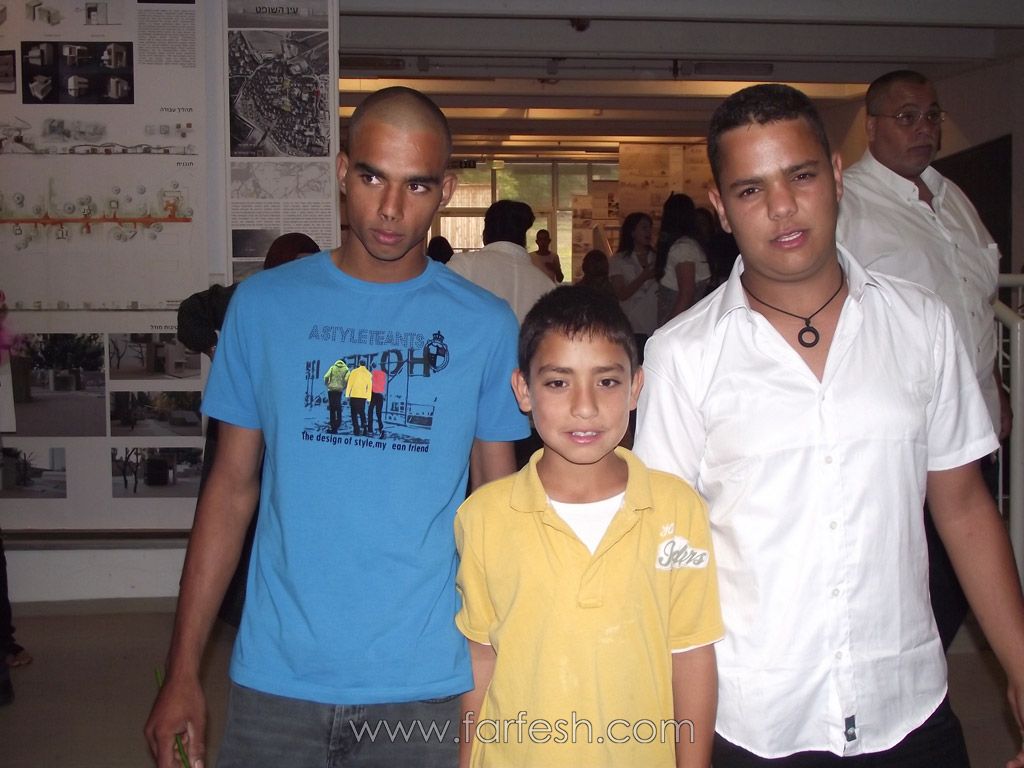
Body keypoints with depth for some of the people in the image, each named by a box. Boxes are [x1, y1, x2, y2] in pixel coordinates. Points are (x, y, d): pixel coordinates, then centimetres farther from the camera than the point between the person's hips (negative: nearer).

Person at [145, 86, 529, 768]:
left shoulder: (486, 325, -2)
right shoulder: (264, 304, 0)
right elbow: (232, 487, 3)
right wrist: (183, 672, 2)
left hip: (428, 687, 0)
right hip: (277, 684, 1)